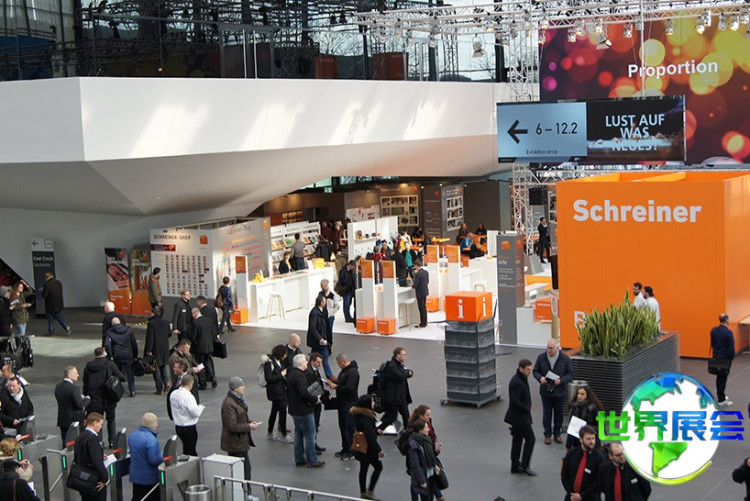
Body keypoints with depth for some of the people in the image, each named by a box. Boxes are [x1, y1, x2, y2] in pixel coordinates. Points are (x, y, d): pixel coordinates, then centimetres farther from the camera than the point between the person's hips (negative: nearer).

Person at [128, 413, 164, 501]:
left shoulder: (132, 435, 2)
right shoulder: (151, 439, -25)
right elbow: (154, 460, -26)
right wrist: (164, 456, -8)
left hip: (135, 476, 7)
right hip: (150, 478, -7)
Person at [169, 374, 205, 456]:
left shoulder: (173, 394, -1)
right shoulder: (188, 396, -25)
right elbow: (196, 413, -25)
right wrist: (201, 407, -4)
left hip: (178, 427, 8)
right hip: (189, 428, -7)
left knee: (186, 449, 21)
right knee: (190, 452, 4)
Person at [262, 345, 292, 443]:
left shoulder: (279, 361, 9)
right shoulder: (269, 362, -18)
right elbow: (268, 378, -22)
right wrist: (281, 374, -18)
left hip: (281, 390, 9)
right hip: (275, 391, -9)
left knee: (274, 411, 16)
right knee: (283, 411, -6)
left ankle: (270, 434, 27)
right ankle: (284, 435, 3)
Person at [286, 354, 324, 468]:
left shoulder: (290, 374, 10)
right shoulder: (299, 376, -21)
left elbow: (288, 392, 19)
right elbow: (304, 393, -30)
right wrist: (315, 399, -16)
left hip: (294, 409, 10)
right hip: (304, 410, -10)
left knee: (298, 434, 16)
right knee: (310, 435, -2)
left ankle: (299, 459, 23)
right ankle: (312, 461, 2)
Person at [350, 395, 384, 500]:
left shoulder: (356, 414, 5)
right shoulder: (366, 417, -25)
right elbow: (369, 435, -26)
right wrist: (378, 449, -20)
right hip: (368, 448, -9)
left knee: (363, 469, 16)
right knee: (378, 467, 3)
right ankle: (370, 491, 5)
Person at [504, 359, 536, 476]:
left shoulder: (522, 379, 10)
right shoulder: (517, 383, -23)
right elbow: (514, 401, -28)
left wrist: (527, 408, 7)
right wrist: (527, 409, -16)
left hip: (517, 416, 10)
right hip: (520, 417, -10)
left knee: (517, 440, 14)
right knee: (530, 439, -4)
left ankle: (515, 466, 21)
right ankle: (524, 466, 0)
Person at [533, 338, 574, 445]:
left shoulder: (565, 359, -8)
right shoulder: (541, 357, -4)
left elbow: (570, 374, -4)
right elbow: (535, 371, 5)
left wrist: (561, 380, -21)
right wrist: (540, 378, -17)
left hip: (560, 392, -1)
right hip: (545, 391, 1)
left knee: (559, 414, 11)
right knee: (546, 414, 8)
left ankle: (557, 434, 27)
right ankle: (547, 435, 22)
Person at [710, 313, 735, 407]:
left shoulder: (713, 330, 1)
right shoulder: (728, 333, -21)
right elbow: (731, 348, -19)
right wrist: (731, 357, -4)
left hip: (716, 357, 7)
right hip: (725, 358, -7)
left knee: (719, 377, 20)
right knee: (723, 378, 0)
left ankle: (719, 395, 31)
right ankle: (721, 401, 5)